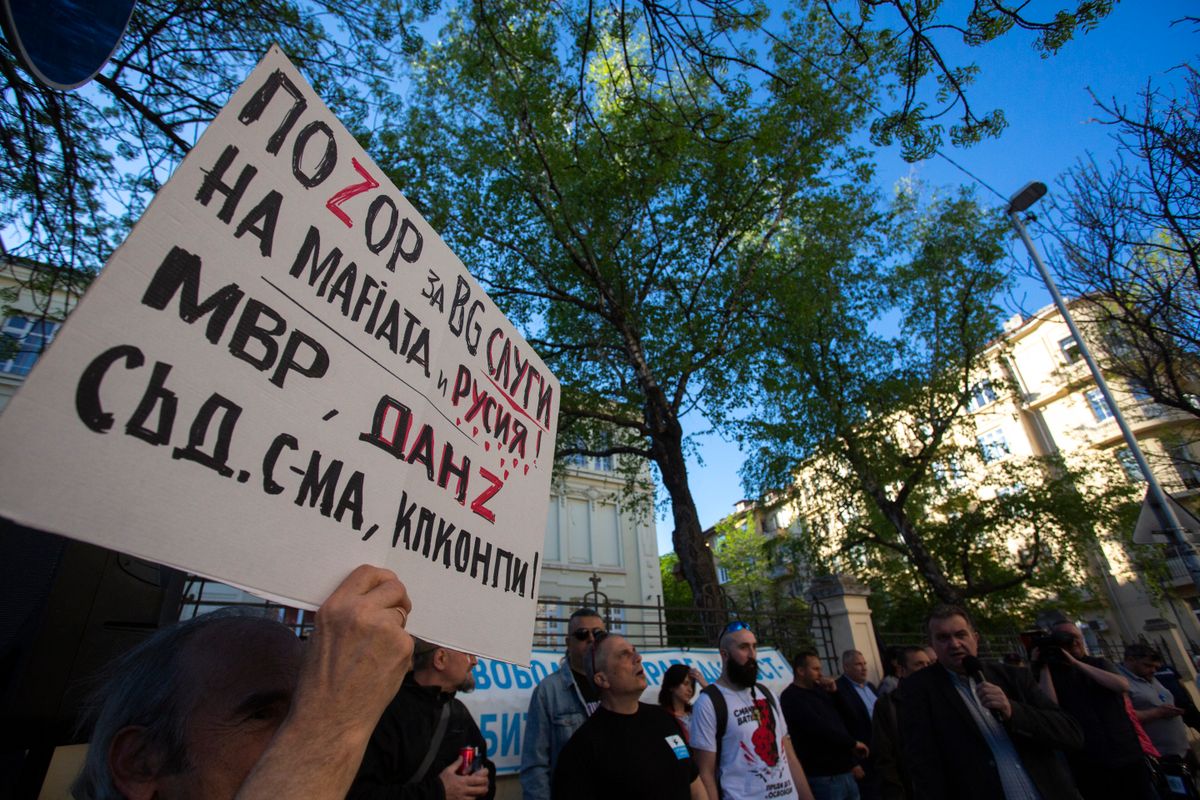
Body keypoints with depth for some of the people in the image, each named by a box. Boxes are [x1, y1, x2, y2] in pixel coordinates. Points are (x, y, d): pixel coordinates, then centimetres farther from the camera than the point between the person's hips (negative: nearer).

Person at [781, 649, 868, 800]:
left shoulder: (818, 691, 14)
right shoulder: (792, 697, -14)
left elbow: (843, 716, 18)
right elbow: (818, 727, -24)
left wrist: (834, 692, 2)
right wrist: (852, 743, -14)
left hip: (844, 771, 8)